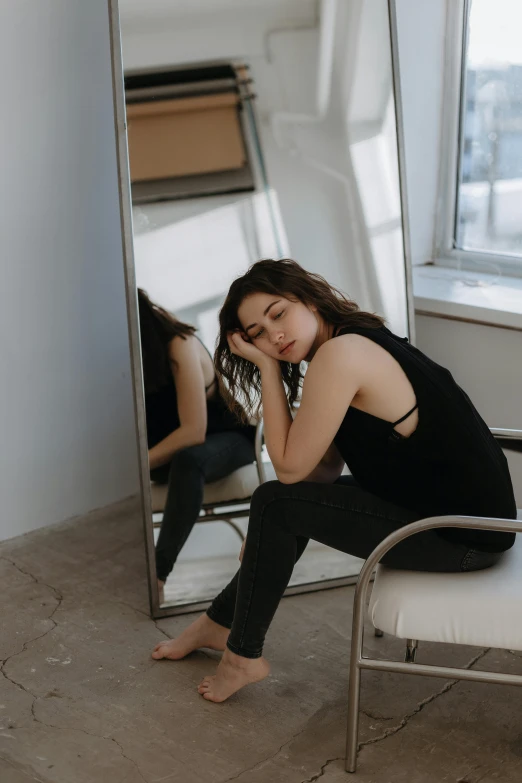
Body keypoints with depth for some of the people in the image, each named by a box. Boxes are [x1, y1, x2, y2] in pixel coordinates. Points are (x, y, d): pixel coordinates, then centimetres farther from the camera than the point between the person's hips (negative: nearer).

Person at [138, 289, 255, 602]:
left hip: (228, 435, -6)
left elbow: (194, 431, -31)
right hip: (173, 442, 6)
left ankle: (157, 574, -40)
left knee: (187, 459, -40)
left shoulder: (178, 344, -27)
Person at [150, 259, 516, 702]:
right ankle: (223, 623, 35)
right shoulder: (360, 336, 9)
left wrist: (268, 369, -10)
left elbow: (290, 468, -15)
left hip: (462, 536, -10)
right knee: (292, 502, 19)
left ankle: (244, 656, 12)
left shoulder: (339, 353, -21)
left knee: (277, 505, -6)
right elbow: (326, 468, 10)